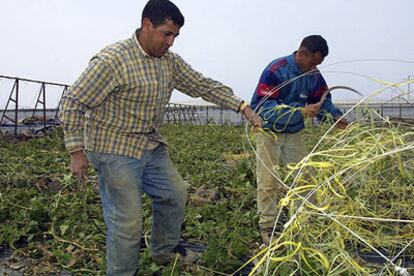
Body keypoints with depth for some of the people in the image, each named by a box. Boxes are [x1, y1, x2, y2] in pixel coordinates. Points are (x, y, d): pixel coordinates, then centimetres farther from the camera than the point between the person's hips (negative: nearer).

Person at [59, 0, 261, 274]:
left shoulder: (170, 61, 1)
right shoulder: (112, 60, -22)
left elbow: (203, 85, 4)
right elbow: (73, 102, -17)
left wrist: (243, 106, -6)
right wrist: (77, 151, -18)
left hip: (151, 144, 8)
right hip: (115, 149, -8)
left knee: (175, 193, 18)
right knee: (128, 221, -4)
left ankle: (165, 250, 40)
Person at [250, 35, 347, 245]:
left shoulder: (314, 75, -3)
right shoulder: (276, 70, -23)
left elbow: (323, 100, 7)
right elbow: (264, 106, -29)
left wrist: (336, 116, -16)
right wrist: (301, 111, -37)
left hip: (293, 133, 6)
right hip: (268, 132, -6)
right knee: (268, 181, -4)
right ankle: (268, 227, 7)